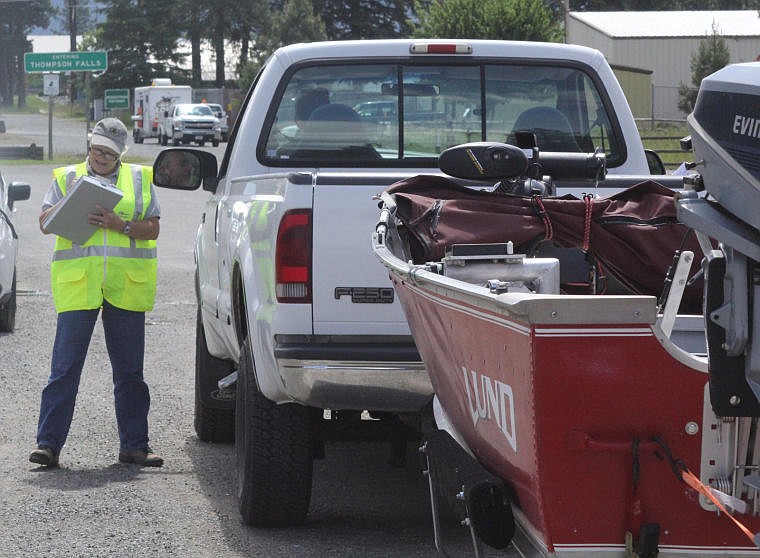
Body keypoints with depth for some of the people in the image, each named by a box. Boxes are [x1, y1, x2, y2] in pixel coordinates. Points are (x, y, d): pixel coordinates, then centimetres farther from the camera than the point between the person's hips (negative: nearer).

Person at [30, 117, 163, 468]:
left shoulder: (140, 178, 12)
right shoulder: (68, 177, 11)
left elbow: (152, 229, 5)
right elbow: (45, 223, 4)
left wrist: (120, 225, -13)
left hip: (126, 285, 1)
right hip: (78, 285, -1)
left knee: (130, 370, 7)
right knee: (65, 367, -6)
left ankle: (134, 445, 14)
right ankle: (49, 443, -3)